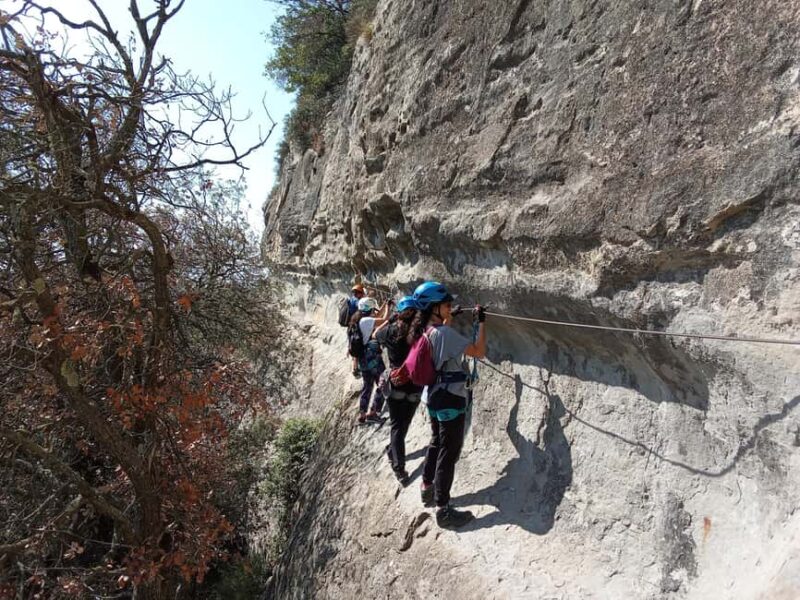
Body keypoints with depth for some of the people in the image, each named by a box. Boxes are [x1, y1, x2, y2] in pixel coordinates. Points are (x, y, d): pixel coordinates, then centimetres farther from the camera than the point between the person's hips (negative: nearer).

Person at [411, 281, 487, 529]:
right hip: (451, 400, -9)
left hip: (435, 397, 9)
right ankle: (443, 509, 8)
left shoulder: (425, 330, 4)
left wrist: (448, 320, 25)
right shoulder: (444, 333, -24)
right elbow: (479, 352, -23)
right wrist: (482, 322, -16)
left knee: (437, 443, 24)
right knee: (449, 452, 0)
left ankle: (428, 489, 40)